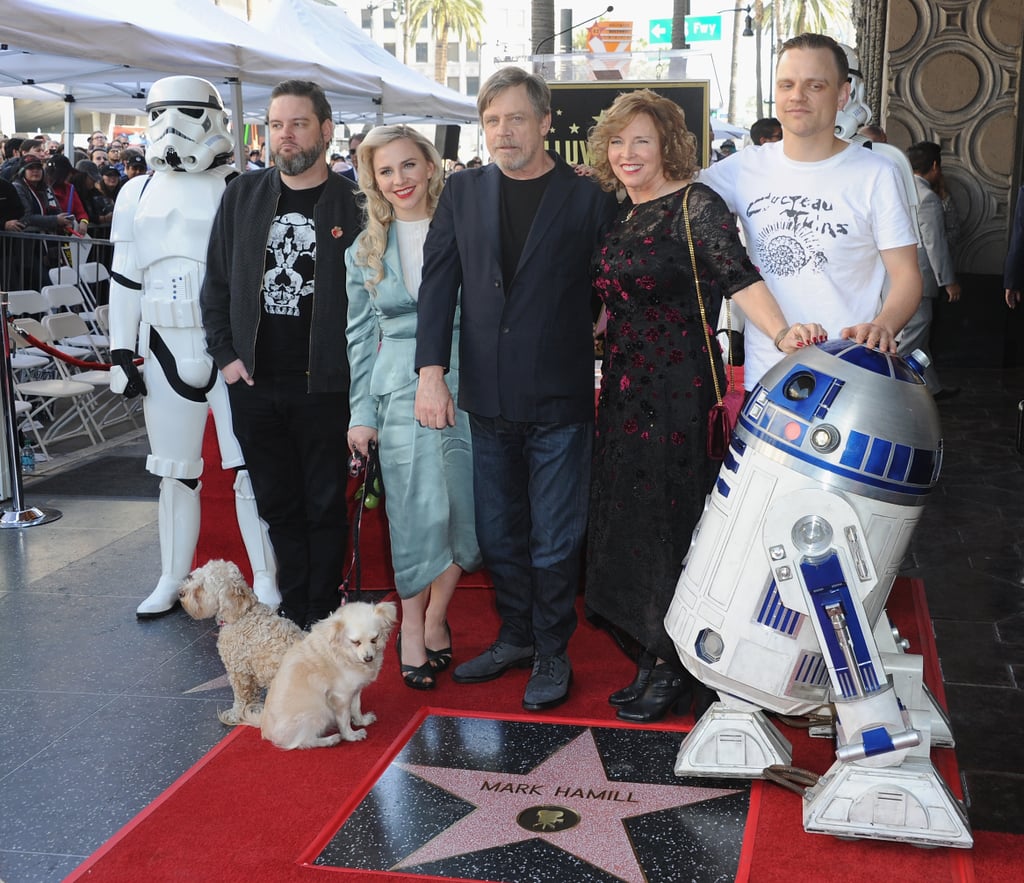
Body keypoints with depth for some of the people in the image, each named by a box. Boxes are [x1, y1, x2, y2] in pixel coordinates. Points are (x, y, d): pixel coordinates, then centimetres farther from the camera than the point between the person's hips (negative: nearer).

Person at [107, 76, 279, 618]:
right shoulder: (138, 194, 9)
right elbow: (125, 280, 11)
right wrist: (121, 352, 8)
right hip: (166, 351, 4)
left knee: (250, 470, -1)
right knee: (175, 473, 12)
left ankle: (266, 579, 11)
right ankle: (172, 580, 24)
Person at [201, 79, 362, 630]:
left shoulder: (351, 203, -3)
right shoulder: (242, 196, 7)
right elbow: (216, 283, 10)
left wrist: (354, 370, -8)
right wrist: (226, 356, 2)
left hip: (324, 386, -3)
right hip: (253, 383, 4)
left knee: (325, 507, 6)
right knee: (277, 505, 12)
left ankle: (321, 617, 18)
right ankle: (294, 610, 24)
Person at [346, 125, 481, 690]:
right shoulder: (366, 251, 9)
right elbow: (361, 335, 11)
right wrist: (361, 412, 7)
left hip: (465, 383, 0)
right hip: (401, 387, 0)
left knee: (466, 505, 2)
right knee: (418, 510, -5)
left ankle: (435, 615, 23)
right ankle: (412, 628, 13)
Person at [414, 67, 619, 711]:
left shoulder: (588, 197, -4)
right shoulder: (464, 191, 7)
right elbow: (439, 283, 3)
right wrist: (432, 372, -4)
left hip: (559, 399, -4)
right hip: (488, 398, 4)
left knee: (554, 540, 4)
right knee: (499, 535, 15)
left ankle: (552, 653, 21)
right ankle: (516, 638, 33)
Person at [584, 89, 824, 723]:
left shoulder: (694, 203, -10)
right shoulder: (624, 216, 13)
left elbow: (737, 275, -22)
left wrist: (781, 333, -34)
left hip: (680, 389, -8)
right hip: (627, 388, 8)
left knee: (668, 519, 0)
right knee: (631, 519, 12)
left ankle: (673, 672, 14)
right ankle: (653, 659, 26)